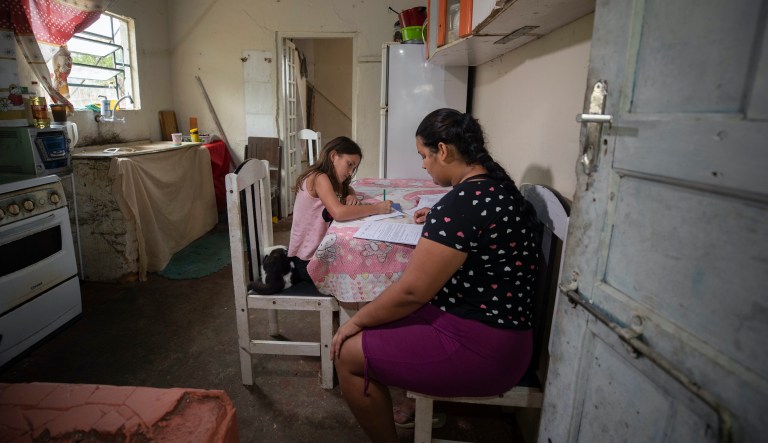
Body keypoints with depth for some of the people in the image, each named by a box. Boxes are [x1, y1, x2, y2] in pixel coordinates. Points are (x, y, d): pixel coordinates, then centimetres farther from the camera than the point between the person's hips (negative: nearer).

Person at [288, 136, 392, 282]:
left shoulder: (330, 179, 9)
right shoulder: (319, 178, -19)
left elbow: (348, 190, 24)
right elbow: (339, 212, -34)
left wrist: (352, 197, -1)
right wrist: (377, 208, -25)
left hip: (315, 251, 9)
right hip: (307, 259, -9)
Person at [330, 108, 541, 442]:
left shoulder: (462, 203, -25)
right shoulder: (498, 186, 4)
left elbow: (412, 291, -21)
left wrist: (357, 321, -7)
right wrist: (437, 221, 21)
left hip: (481, 346, -10)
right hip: (492, 325, 10)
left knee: (348, 354, -4)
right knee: (378, 321, 19)